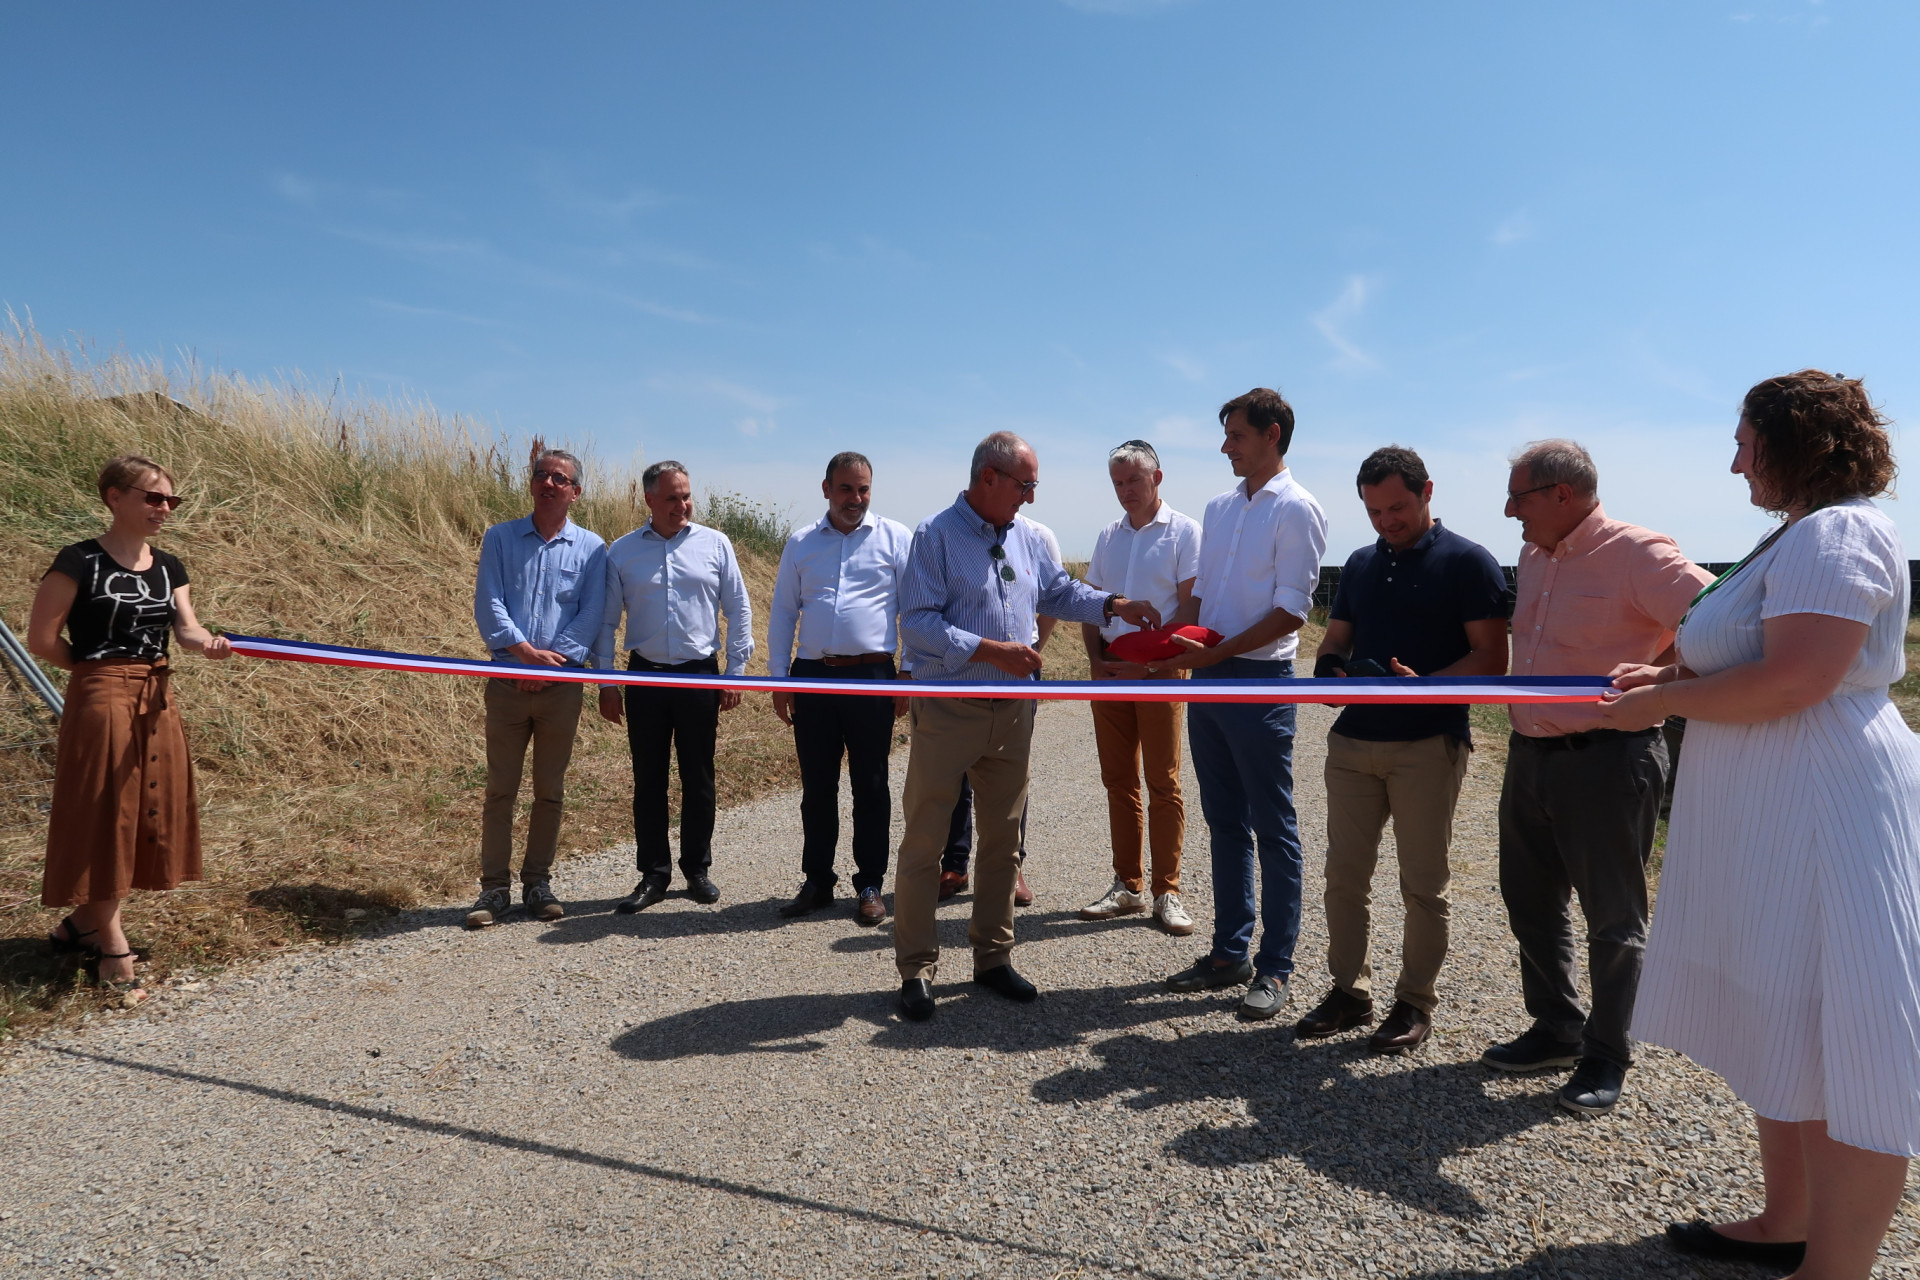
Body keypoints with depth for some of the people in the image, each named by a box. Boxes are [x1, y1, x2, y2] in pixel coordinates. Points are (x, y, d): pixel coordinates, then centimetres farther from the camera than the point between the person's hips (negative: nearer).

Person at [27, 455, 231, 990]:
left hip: (157, 700, 7)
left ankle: (84, 921, 28)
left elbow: (186, 629, -3)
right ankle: (112, 944, 9)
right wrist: (98, 667, 1)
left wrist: (209, 643, -24)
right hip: (101, 702, -7)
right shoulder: (80, 561, -9)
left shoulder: (168, 567, 10)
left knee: (148, 815, 10)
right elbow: (41, 638, -10)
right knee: (104, 816, -1)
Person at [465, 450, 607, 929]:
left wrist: (553, 662, -12)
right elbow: (488, 605, -2)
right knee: (500, 788, 2)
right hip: (507, 684, 0)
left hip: (561, 686, 0)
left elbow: (591, 616, -2)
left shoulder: (591, 548, 6)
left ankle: (538, 883, 17)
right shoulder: (499, 538, 7)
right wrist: (528, 651, -14)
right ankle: (494, 888, 10)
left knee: (550, 791, 7)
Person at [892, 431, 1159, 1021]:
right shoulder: (936, 534, -10)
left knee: (1002, 839, 14)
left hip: (1012, 709, 6)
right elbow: (917, 622, -17)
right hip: (948, 709, -6)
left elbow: (1059, 592, 21)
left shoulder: (1027, 537, 9)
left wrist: (1115, 604, 5)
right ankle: (916, 969, 12)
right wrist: (991, 650, -23)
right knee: (924, 842, 0)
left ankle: (993, 956, 27)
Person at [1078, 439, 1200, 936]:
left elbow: (1190, 608, -8)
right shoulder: (1108, 536, 15)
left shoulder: (1184, 531, -2)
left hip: (1158, 670, -5)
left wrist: (1147, 661, -16)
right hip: (1109, 670, 5)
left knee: (1163, 783, -1)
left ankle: (1165, 893, 7)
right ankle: (1128, 886, 18)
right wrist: (1095, 659, -1)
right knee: (1118, 780, 9)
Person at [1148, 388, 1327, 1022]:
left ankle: (1274, 967, 12)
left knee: (1273, 829, 3)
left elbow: (1291, 611, -15)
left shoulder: (1295, 509, -9)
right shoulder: (1220, 507, 15)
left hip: (1259, 681, -8)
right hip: (1206, 679, 8)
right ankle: (1230, 951, 25)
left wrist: (1216, 652, -19)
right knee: (1225, 822, 14)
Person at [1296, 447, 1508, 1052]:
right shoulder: (1360, 564, 14)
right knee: (1344, 875, 9)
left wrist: (1423, 687, -25)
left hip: (1428, 745, -5)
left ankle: (1415, 1002, 19)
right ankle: (1348, 991, 22)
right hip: (1353, 740, 6)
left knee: (1422, 883, 5)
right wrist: (1328, 667, -5)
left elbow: (1491, 660, -10)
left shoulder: (1468, 563, -5)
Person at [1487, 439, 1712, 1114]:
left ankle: (1606, 1057, 20)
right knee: (1531, 902, 16)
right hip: (1529, 755, 8)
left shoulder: (1636, 554, -14)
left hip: (1605, 760, -8)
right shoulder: (1534, 557, 11)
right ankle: (1557, 1031, 33)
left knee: (1613, 917, 6)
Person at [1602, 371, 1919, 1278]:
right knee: (1780, 1030, 18)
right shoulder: (1802, 534, 18)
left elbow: (1792, 679, -25)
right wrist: (1675, 676, 9)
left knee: (1833, 1050, -2)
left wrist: (1660, 704, -14)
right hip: (1771, 820, 11)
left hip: (1823, 818, -11)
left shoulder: (1838, 532, -15)